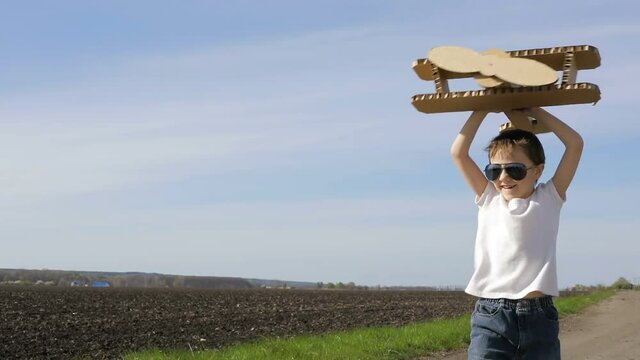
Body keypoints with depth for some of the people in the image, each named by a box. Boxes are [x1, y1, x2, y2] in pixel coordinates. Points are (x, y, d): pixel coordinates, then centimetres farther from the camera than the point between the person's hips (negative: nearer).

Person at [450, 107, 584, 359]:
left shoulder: (549, 198, 8)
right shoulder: (489, 200, 11)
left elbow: (575, 144, 4)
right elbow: (458, 152, 6)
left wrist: (532, 111, 8)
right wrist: (482, 109, 8)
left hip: (539, 316, 0)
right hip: (490, 318, 0)